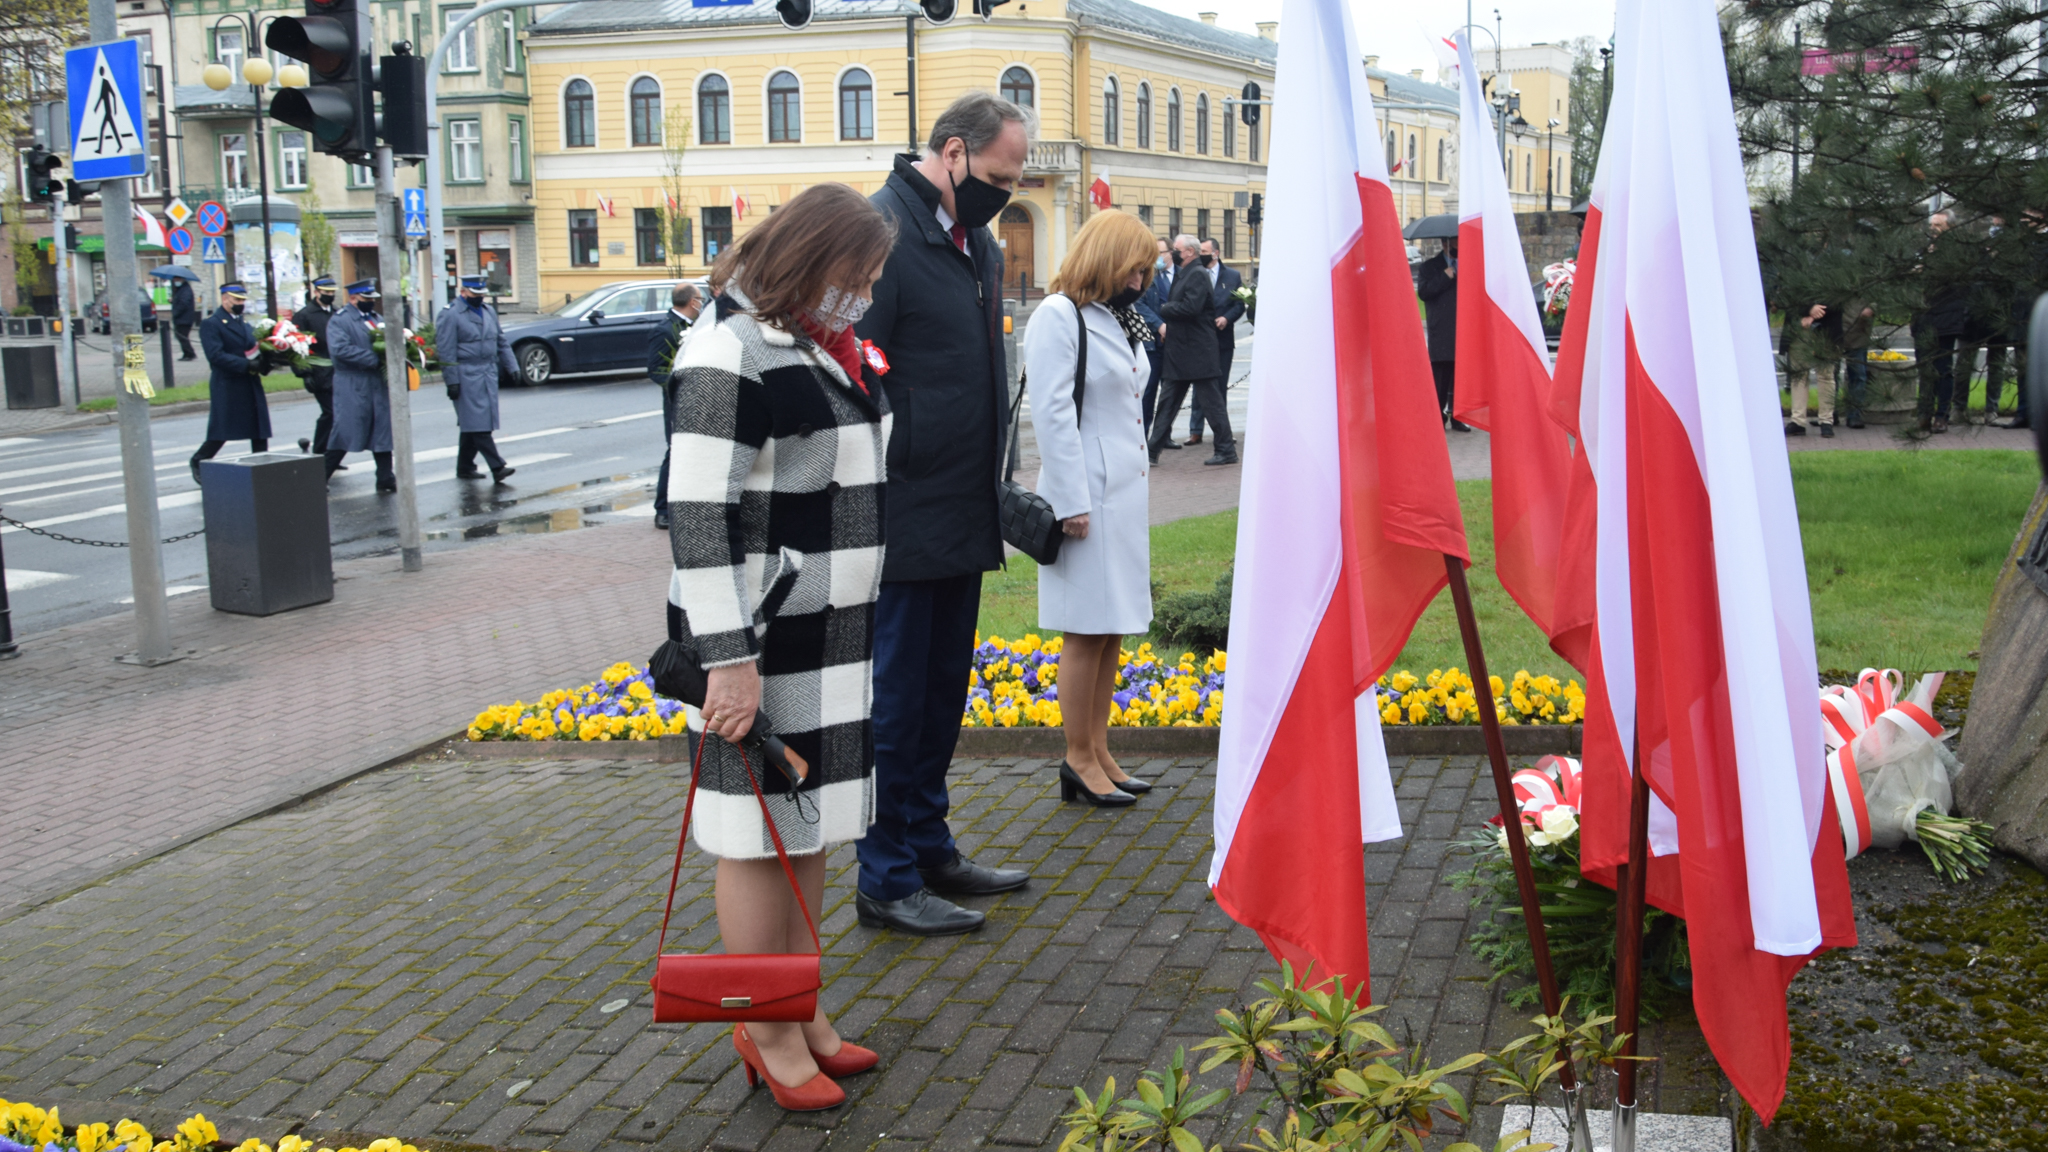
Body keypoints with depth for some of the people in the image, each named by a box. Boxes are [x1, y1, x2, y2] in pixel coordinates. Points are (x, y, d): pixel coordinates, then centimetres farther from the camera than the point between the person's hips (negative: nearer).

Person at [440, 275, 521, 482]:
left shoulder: (489, 311, 15)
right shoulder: (452, 315, -6)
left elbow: (501, 341, 20)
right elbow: (446, 351, -9)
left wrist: (511, 366, 12)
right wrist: (452, 381, -13)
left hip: (489, 374, 7)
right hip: (466, 377, -7)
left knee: (471, 425, 9)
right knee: (478, 425, -10)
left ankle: (465, 468, 16)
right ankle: (497, 467, -16)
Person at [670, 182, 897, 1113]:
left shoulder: (821, 347, 13)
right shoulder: (734, 356, -15)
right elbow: (699, 517, -19)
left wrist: (860, 632, 24)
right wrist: (728, 661, -22)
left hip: (832, 635, 9)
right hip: (762, 642, -9)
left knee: (810, 825, 15)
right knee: (761, 834, 2)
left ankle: (802, 1010, 28)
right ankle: (768, 1033, 15)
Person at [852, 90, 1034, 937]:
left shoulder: (976, 240, 15)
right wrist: (874, 506, -20)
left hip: (962, 518, 9)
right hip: (903, 523, -9)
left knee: (942, 692, 17)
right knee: (893, 700, 1)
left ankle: (929, 848, 30)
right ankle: (886, 880, 12)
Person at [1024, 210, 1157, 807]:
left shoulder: (1113, 319, 17)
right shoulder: (1059, 316, -10)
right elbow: (1053, 414, -16)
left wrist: (1134, 498, 15)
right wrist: (1072, 503, -18)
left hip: (1124, 495, 9)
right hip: (1089, 498, -9)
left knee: (1113, 629, 11)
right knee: (1087, 631, -2)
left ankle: (1099, 750, 19)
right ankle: (1078, 760, 7)